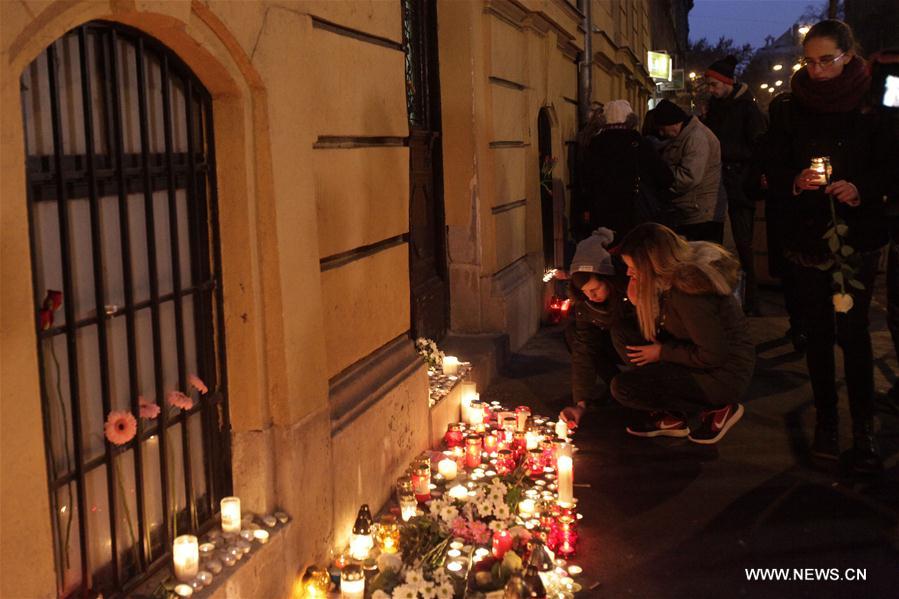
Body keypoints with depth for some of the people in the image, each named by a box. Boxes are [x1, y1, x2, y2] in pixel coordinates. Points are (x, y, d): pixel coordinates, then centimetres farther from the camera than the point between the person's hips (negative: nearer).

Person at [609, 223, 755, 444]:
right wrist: (639, 303, -8)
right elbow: (655, 332, 10)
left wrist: (662, 352, -14)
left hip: (723, 374, -10)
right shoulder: (675, 275, 0)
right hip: (705, 358, 10)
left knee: (623, 388, -19)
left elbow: (714, 356, -25)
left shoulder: (688, 290, -29)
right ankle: (672, 416, 3)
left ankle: (717, 409, -4)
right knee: (621, 334, 3)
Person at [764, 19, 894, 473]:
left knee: (853, 329, -5)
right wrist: (796, 181, -15)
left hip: (857, 234, -2)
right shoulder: (792, 109, 3)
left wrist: (861, 188, -17)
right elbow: (774, 171, 5)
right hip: (808, 233, 2)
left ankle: (864, 431, 2)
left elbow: (889, 167, 1)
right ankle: (826, 422, 19)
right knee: (818, 330, 8)